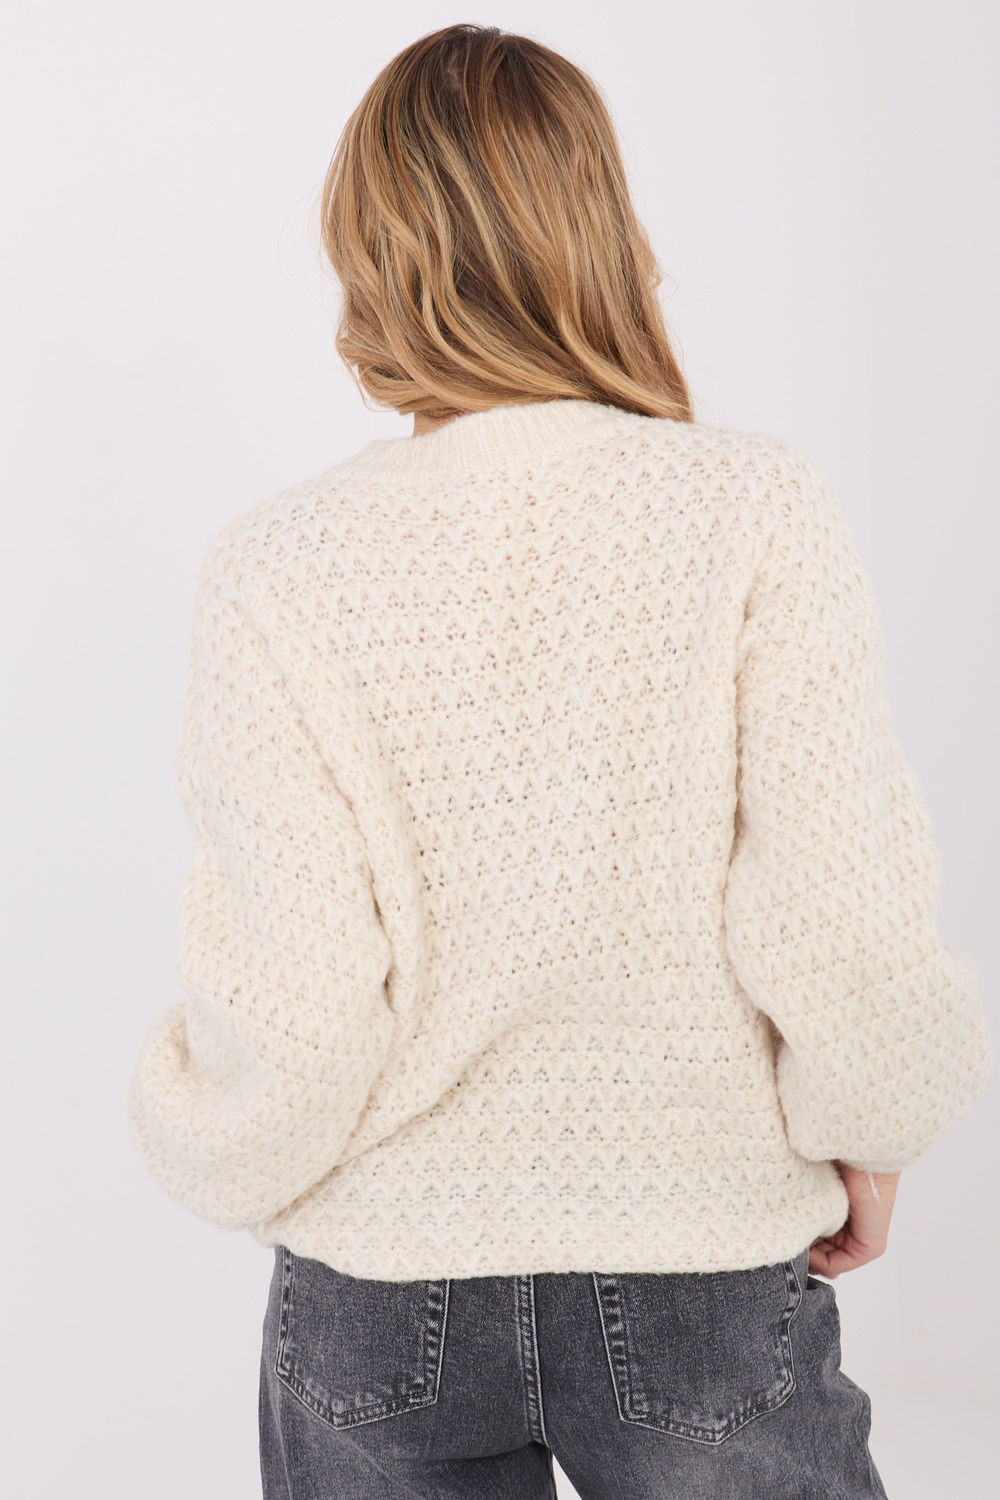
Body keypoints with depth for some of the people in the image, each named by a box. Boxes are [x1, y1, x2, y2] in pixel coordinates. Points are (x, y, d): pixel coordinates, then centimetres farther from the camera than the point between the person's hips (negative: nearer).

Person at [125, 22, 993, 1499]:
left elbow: (294, 1007, -13)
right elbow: (839, 928, -15)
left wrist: (214, 1149, 7)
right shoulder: (764, 513, -14)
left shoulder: (279, 567, -13)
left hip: (382, 1296, 1)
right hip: (705, 1269, 0)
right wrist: (870, 1128, 4)